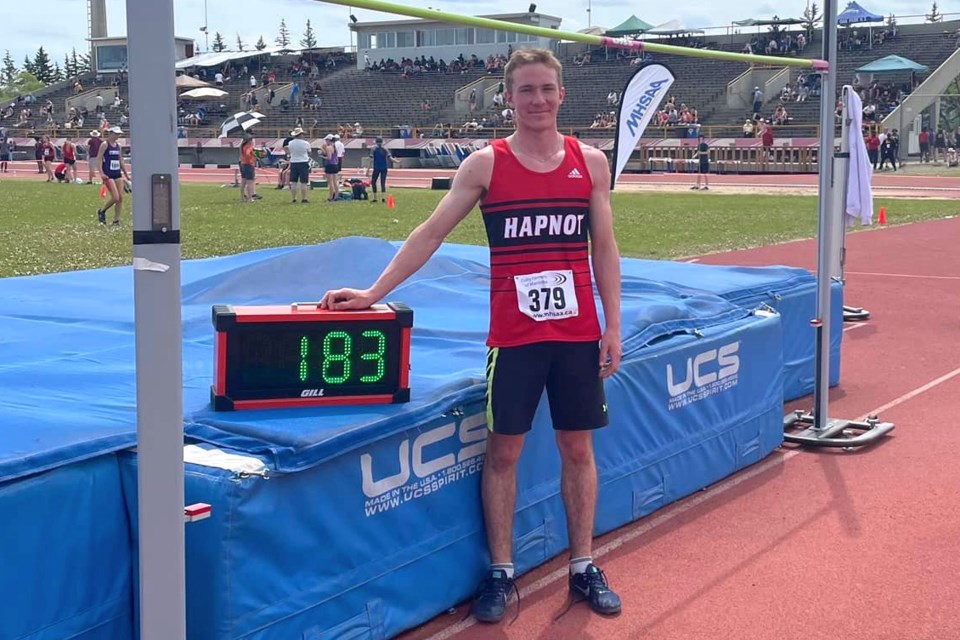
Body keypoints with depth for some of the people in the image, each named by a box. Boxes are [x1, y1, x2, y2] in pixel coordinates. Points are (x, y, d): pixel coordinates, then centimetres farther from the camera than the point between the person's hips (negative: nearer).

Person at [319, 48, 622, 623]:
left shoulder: (591, 162, 3)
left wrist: (613, 327, 2)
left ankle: (583, 567, 22)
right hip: (513, 334, -1)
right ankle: (501, 571, 17)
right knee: (503, 451, 4)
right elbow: (431, 234, -1)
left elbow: (604, 248, 7)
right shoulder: (485, 164, -1)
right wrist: (374, 292, -6)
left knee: (578, 449, 9)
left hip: (578, 333, 2)